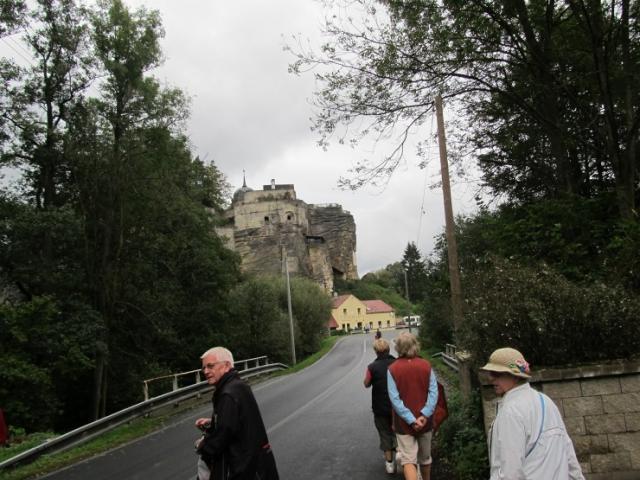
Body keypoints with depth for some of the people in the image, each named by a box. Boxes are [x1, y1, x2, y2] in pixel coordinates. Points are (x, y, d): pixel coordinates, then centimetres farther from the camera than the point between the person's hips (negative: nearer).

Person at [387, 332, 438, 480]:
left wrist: (411, 420, -16)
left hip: (404, 423, -3)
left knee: (408, 460, -1)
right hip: (424, 421, 3)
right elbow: (433, 392, -12)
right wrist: (425, 415, -16)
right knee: (425, 458, 22)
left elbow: (395, 398, -16)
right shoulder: (426, 366, -5)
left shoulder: (392, 369, -11)